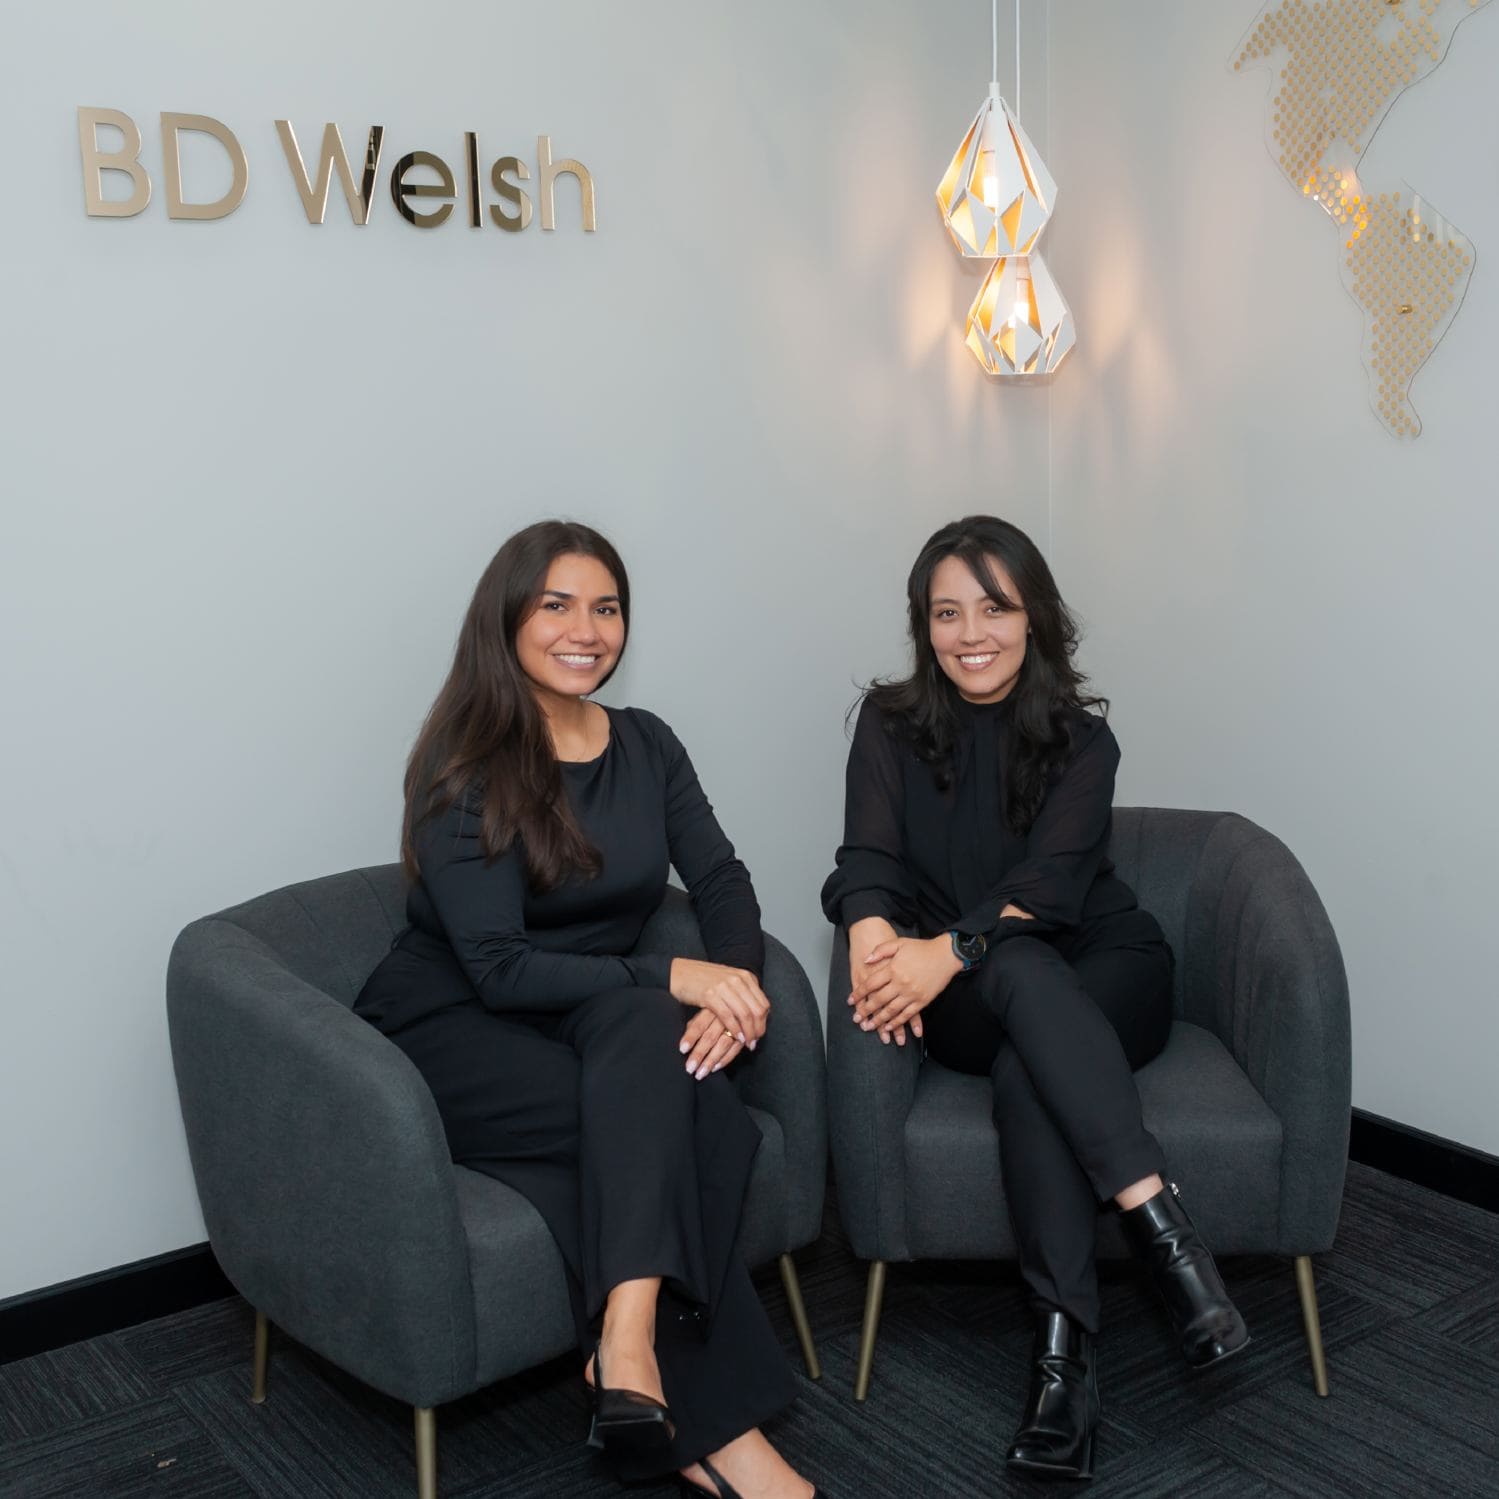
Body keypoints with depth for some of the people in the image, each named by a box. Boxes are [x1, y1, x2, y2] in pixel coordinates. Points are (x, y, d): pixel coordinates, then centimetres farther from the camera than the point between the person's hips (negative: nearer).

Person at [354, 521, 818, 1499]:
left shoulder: (645, 744, 7)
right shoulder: (464, 770, -13)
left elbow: (721, 879, -3)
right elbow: (499, 968, -21)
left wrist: (735, 985, -25)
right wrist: (673, 980, -31)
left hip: (600, 1027, 5)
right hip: (454, 1037, -5)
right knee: (691, 1120, -30)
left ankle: (630, 1344, -29)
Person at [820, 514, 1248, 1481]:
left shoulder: (1080, 739, -3)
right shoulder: (891, 724, 2)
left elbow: (1051, 881, -17)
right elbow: (869, 855, -10)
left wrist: (951, 951, -36)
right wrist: (873, 936, -34)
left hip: (1104, 973, 0)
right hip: (967, 1004, 1)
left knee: (1025, 1070, -35)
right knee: (1023, 972, -36)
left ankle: (1064, 1349, -38)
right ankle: (1163, 1224, -41)